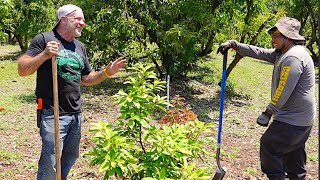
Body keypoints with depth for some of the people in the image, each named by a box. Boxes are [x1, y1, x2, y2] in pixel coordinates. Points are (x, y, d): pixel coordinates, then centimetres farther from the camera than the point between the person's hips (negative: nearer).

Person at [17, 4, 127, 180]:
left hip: (76, 114, 7)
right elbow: (22, 70, -11)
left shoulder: (80, 47, 14)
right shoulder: (44, 39, -6)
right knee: (51, 163, -6)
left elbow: (86, 79, 19)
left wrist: (107, 72, 3)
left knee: (71, 157, 18)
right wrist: (44, 55, -26)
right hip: (53, 114, -7)